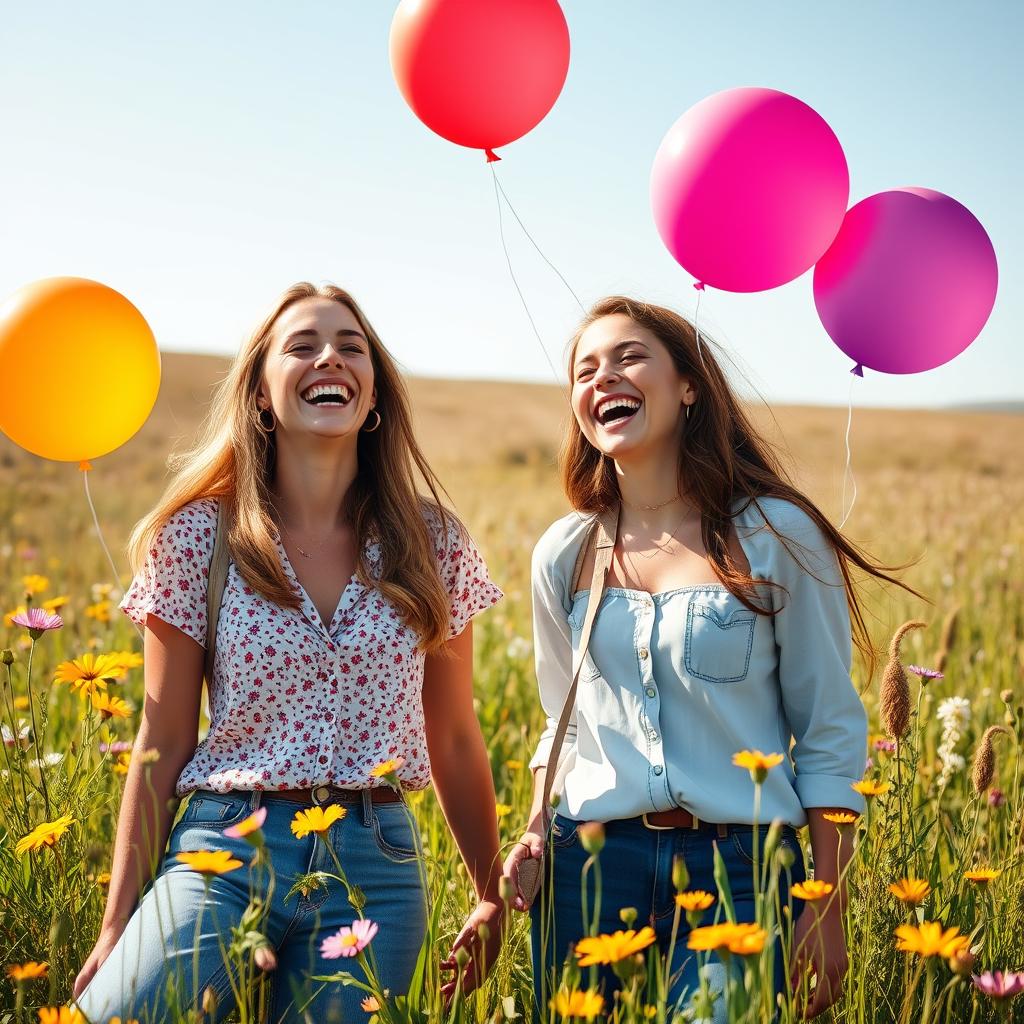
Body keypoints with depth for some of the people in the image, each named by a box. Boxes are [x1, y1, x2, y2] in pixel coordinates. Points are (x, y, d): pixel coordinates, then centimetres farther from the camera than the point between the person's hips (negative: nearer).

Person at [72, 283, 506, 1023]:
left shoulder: (430, 543, 4)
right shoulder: (200, 535, 0)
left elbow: (454, 739, 11)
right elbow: (163, 743, 3)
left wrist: (493, 899, 15)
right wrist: (118, 922, 0)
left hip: (375, 869, 2)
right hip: (224, 851, -1)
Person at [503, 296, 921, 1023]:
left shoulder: (776, 535, -4)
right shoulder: (565, 554, 6)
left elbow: (830, 734, -2)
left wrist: (828, 910, -4)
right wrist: (536, 834, 0)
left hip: (739, 871, -3)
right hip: (588, 865, 3)